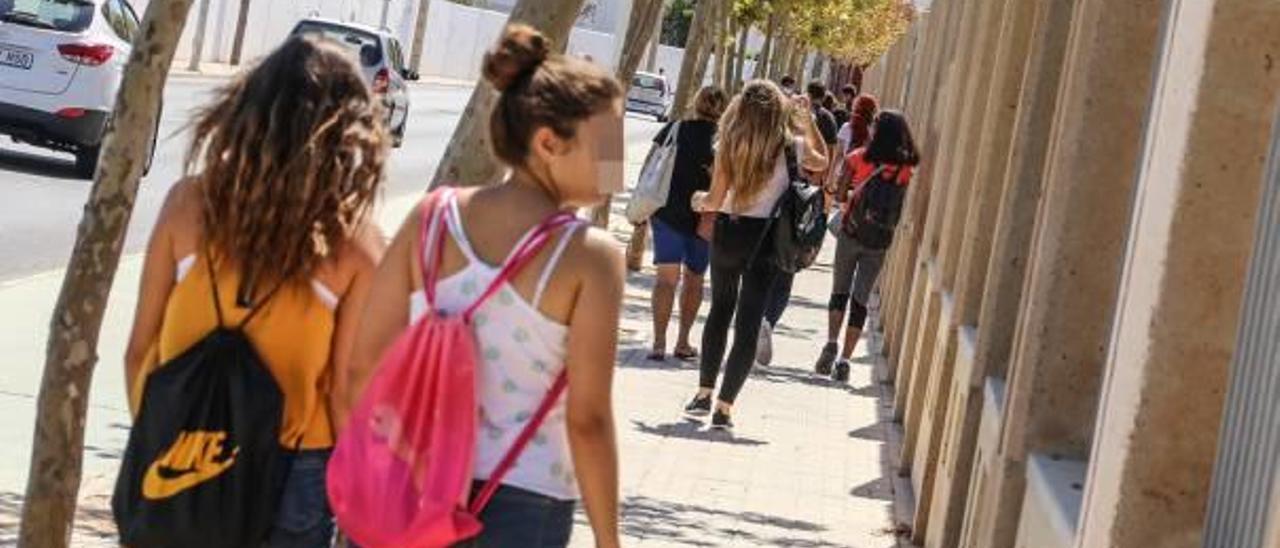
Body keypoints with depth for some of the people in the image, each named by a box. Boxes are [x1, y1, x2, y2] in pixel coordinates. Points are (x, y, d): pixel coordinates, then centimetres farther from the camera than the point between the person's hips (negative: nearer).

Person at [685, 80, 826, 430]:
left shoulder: (729, 145, -7)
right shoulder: (790, 147, -7)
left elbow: (715, 200, -4)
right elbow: (822, 161, 15)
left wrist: (701, 201, 18)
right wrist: (808, 120, 16)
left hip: (728, 234, 2)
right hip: (765, 240, -2)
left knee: (720, 310, 22)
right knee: (748, 323, 4)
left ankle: (704, 392, 20)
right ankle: (725, 406, 0)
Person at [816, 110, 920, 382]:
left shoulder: (858, 158, -7)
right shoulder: (905, 168, -4)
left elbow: (841, 195, -5)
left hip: (851, 233, -1)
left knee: (840, 291, 15)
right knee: (861, 298, 6)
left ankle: (832, 342, -6)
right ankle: (844, 360, 2)